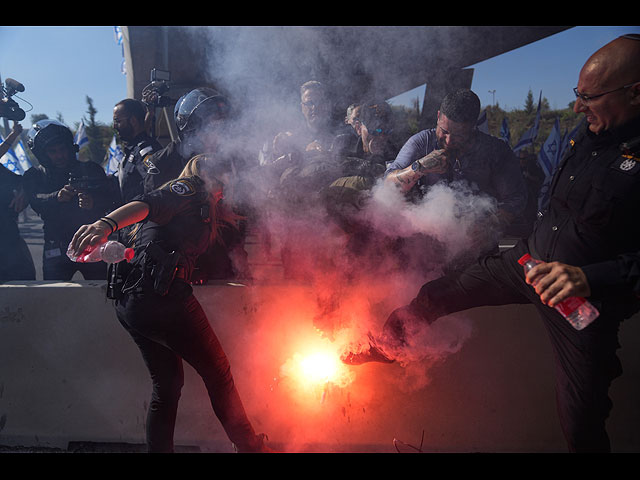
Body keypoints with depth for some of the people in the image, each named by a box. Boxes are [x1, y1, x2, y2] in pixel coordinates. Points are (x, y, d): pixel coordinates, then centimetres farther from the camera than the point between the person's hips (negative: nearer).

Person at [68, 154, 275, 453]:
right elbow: (150, 203, -17)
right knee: (218, 374, 4)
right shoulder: (191, 187, 2)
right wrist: (107, 223, -33)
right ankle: (251, 446, 18)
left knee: (168, 383, 17)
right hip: (161, 294, -9)